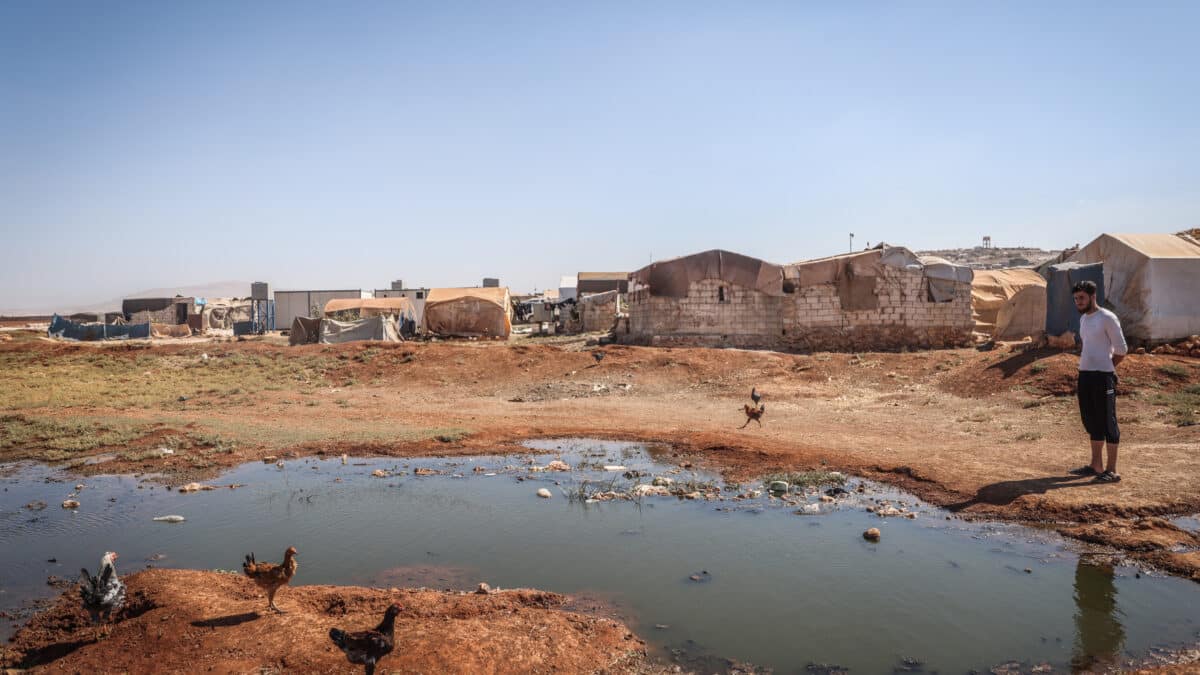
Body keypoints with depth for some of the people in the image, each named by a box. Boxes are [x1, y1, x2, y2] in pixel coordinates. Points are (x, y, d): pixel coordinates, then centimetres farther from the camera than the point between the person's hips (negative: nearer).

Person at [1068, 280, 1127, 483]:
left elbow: (1121, 350, -7)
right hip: (1084, 375, 8)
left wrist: (1105, 368, 4)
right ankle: (1096, 466, 23)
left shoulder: (1107, 318, -10)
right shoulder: (1083, 319, 15)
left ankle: (1112, 470, 3)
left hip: (1103, 377, -8)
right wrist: (1086, 368, 14)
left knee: (1107, 422, -3)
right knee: (1092, 422, 14)